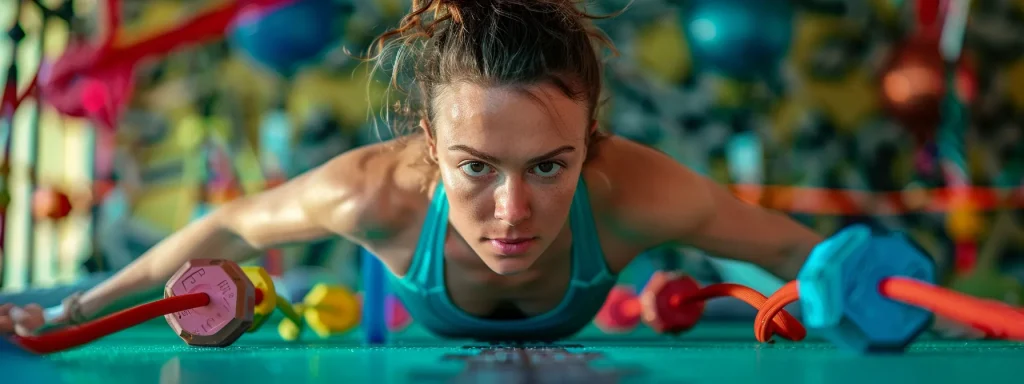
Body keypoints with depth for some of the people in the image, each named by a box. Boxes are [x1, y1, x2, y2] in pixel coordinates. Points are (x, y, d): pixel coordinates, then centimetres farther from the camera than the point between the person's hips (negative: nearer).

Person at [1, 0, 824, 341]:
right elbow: (228, 229, -25)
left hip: (569, 355, 1)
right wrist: (71, 315, -15)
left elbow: (787, 245, -27)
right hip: (421, 355, -1)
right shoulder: (379, 192, -43)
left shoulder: (629, 190, -45)